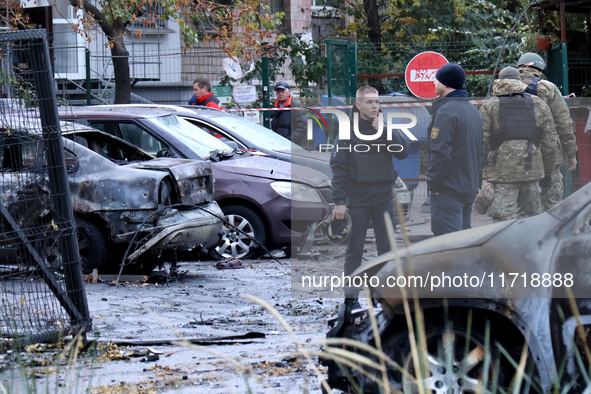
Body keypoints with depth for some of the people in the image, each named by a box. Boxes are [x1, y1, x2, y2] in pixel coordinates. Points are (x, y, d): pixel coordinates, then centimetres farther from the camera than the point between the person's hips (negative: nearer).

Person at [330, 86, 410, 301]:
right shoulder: (348, 130, -4)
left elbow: (404, 152, -7)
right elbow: (338, 167, -5)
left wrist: (384, 131, -15)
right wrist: (339, 202, -11)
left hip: (384, 197, 3)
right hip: (357, 199, -3)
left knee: (387, 247, 7)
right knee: (354, 249, 1)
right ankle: (350, 293, 7)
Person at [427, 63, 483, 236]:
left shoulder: (446, 112, -15)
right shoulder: (474, 111, 15)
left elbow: (440, 152, -20)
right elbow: (480, 152, 19)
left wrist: (433, 183, -13)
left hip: (449, 189, -9)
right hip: (470, 188, 9)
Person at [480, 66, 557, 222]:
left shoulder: (489, 107, 0)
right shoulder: (540, 105, 9)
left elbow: (482, 142, -3)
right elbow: (550, 142, 11)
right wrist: (548, 171, 19)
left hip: (502, 172, -3)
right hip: (532, 172, 3)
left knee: (504, 219, -5)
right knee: (530, 215, 13)